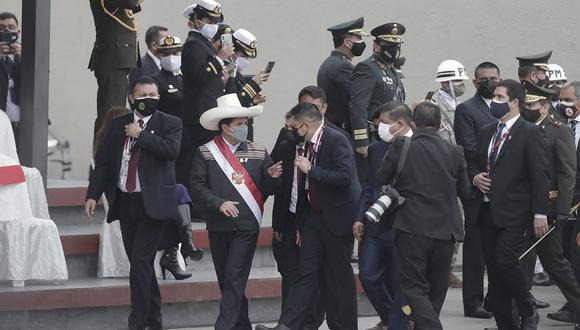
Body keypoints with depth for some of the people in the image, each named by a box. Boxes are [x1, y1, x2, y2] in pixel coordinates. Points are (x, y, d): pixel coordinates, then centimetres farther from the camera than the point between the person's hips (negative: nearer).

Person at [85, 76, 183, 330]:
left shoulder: (170, 124, 1)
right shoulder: (118, 126, 11)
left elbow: (171, 150, -19)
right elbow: (103, 162, 10)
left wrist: (140, 135, -13)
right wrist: (93, 195, 1)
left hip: (151, 203, -4)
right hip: (124, 202, 5)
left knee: (141, 262, -12)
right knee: (139, 263, 10)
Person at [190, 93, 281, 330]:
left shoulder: (258, 153, 6)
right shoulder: (205, 153, 2)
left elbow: (267, 190, 8)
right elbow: (197, 185, -4)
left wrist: (272, 176, -13)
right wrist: (219, 203, -17)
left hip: (247, 225, -1)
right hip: (218, 226, 1)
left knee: (235, 278, -11)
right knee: (225, 280, 9)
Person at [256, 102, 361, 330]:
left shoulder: (336, 141, -14)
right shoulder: (309, 145, 11)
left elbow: (344, 177, -24)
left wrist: (311, 170, -20)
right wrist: (301, 225, 18)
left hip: (336, 217, -7)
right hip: (314, 216, 7)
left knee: (340, 275, 3)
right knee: (306, 273, 3)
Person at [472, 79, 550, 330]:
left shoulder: (531, 133, -6)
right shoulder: (487, 132, 16)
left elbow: (540, 176, -10)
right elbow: (477, 166, 27)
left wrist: (540, 214, -16)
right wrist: (475, 177, 3)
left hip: (514, 213, -7)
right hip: (488, 212, 7)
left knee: (506, 262, -19)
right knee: (494, 270, 6)